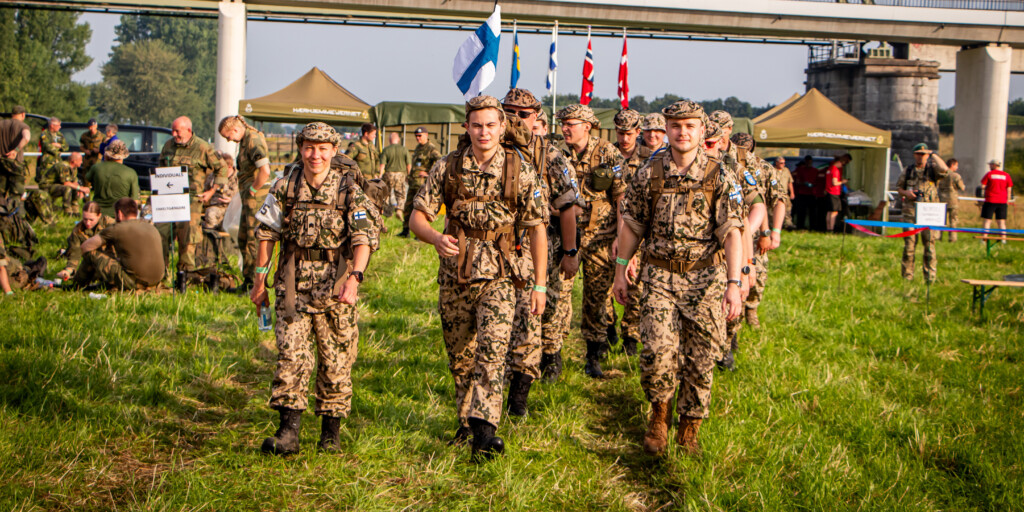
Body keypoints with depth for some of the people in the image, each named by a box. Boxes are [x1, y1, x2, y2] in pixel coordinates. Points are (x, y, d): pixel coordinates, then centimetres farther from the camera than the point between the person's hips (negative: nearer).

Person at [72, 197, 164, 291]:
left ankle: (77, 284, 28)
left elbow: (85, 246, 2)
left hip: (132, 283, -7)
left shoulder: (117, 229, -6)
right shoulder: (151, 227, 13)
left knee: (91, 252, 6)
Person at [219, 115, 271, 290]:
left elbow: (265, 171, -29)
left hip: (257, 196, -11)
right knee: (243, 240, 16)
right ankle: (248, 281, 25)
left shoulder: (254, 140, -17)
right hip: (249, 197, 11)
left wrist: (253, 190, -18)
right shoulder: (244, 140, 14)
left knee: (255, 240, -7)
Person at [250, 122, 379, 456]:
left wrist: (354, 277, -27)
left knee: (336, 361, 4)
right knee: (291, 355, -9)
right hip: (293, 286, 1)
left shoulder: (349, 191, -3)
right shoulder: (285, 188, 4)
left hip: (335, 287, -1)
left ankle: (330, 433, 17)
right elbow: (267, 233, 12)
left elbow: (364, 237, -12)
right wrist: (260, 278, 10)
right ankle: (288, 433, -8)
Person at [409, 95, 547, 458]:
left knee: (492, 348, -19)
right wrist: (436, 238, -22)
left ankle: (484, 431, -24)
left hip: (498, 277, -3)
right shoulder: (448, 167, 1)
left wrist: (540, 284, -1)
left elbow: (537, 228, 1)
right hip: (454, 276, 3)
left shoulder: (520, 170, -3)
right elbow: (417, 216, 2)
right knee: (460, 357, 12)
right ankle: (466, 422, 30)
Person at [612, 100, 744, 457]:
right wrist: (620, 271, 11)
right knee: (659, 351, -14)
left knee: (700, 358, 1)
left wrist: (733, 284, -15)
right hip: (660, 274, 0)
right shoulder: (649, 174, 2)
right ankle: (659, 414, 12)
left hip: (706, 276, 0)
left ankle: (689, 430, 18)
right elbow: (631, 225, 11)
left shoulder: (719, 177, -2)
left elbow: (732, 233, -7)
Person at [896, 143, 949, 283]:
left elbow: (944, 170, -19)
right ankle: (907, 276, 11)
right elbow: (899, 187, 18)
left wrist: (934, 155, -7)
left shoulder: (932, 168, 4)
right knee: (909, 244, 4)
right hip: (911, 211, 2)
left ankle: (930, 276, 2)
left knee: (929, 243, -3)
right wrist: (906, 193, -4)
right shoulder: (908, 170, 12)